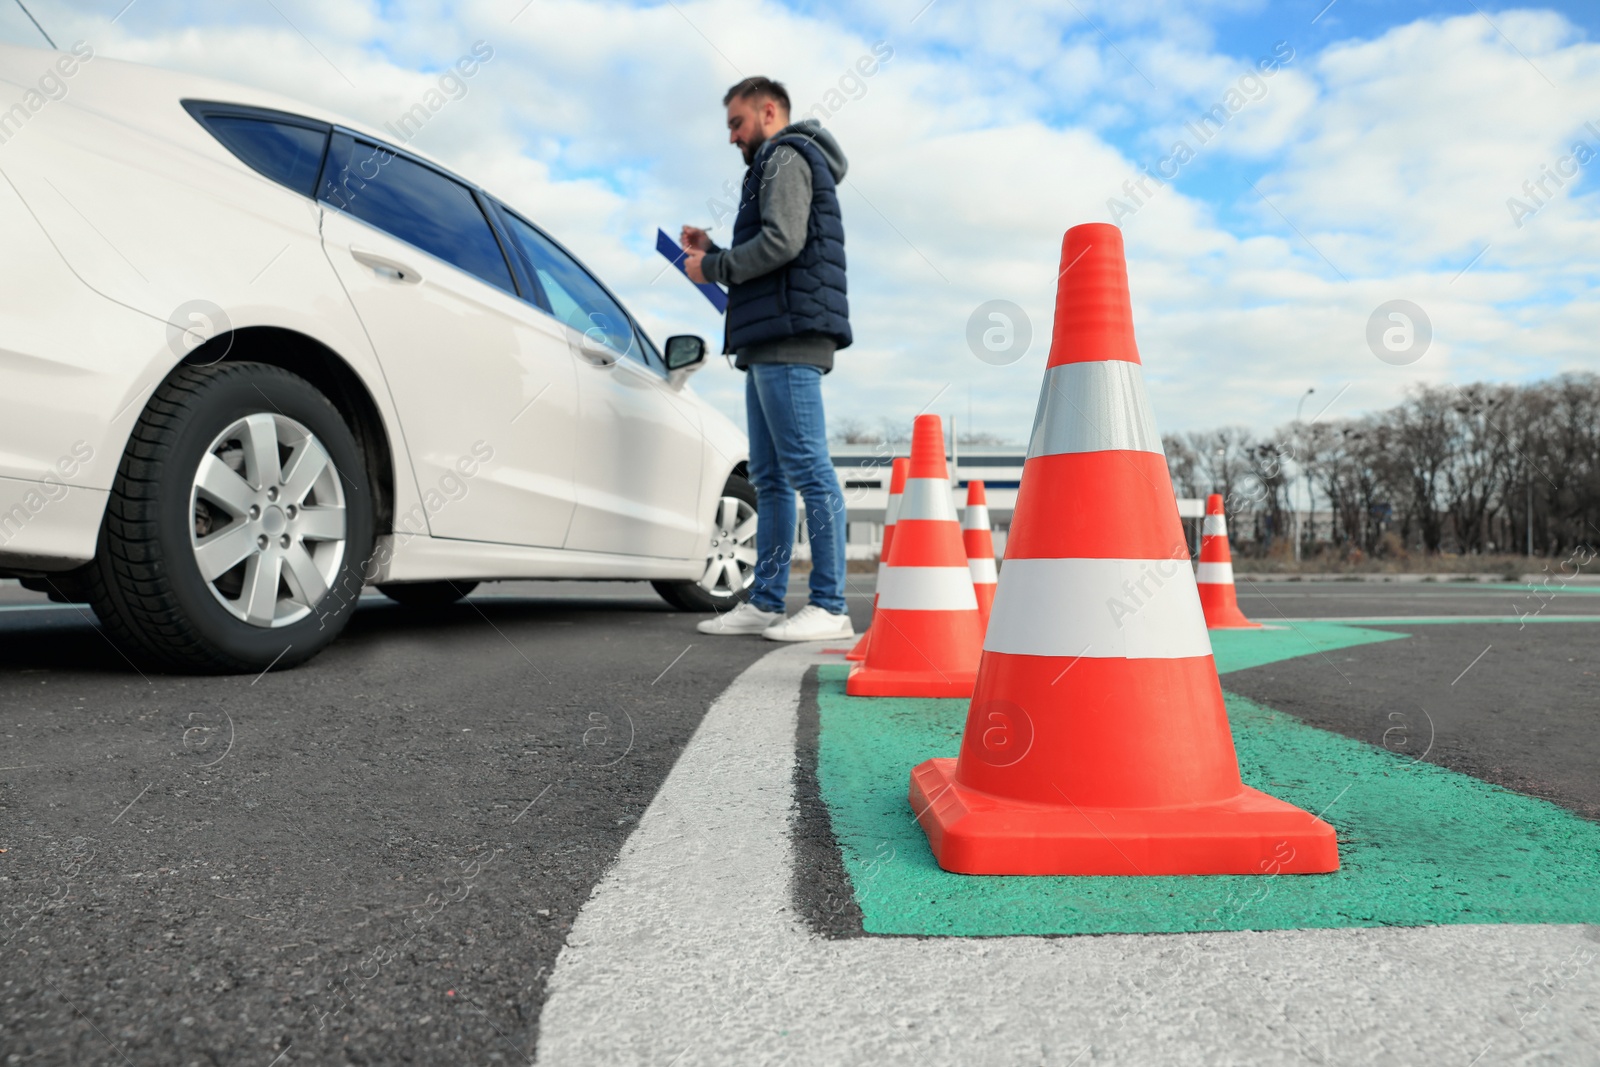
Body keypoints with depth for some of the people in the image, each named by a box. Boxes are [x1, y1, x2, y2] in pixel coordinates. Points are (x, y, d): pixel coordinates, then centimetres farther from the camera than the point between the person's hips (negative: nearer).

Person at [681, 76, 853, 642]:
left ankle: (829, 607, -12)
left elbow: (782, 242, -16)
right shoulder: (775, 166, 31)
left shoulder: (786, 156, 0)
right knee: (769, 477, 7)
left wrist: (711, 268, -6)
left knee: (807, 468, -13)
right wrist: (711, 250, 18)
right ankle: (765, 603, 11)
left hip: (789, 340, -11)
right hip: (770, 343, 11)